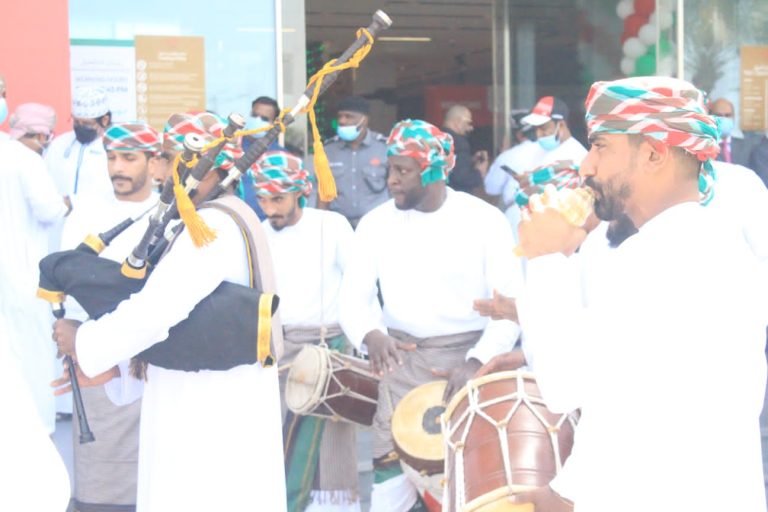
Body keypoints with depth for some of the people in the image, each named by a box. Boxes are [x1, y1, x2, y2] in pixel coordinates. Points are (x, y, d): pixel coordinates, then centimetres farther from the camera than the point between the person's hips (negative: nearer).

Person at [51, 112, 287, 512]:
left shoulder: (212, 226, -18)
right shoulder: (228, 220, 15)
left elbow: (156, 310, -28)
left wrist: (82, 341, -12)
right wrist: (118, 367, 9)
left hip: (210, 415, -10)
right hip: (213, 410, 10)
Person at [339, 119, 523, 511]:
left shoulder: (484, 220, -7)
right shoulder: (376, 223, 0)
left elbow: (511, 301, -9)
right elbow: (352, 297, -1)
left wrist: (478, 361, -20)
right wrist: (371, 335, -22)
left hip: (470, 355, -2)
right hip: (403, 359, 2)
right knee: (391, 470, -1)